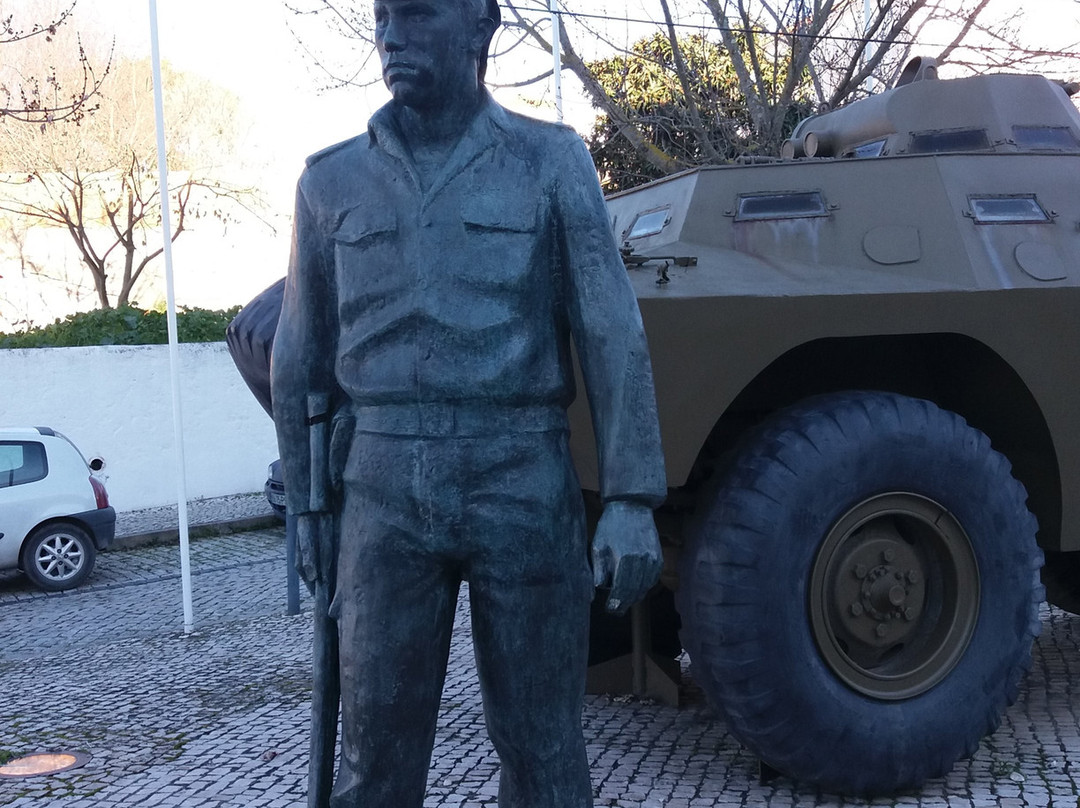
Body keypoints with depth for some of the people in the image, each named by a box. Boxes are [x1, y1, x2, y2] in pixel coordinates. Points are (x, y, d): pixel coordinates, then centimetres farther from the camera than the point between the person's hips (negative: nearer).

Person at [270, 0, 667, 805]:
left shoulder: (552, 162, 2)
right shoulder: (333, 182, 8)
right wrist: (307, 502, 15)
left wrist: (631, 501, -10)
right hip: (387, 493, 2)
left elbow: (614, 337, -3)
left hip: (525, 487, -1)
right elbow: (301, 358, 15)